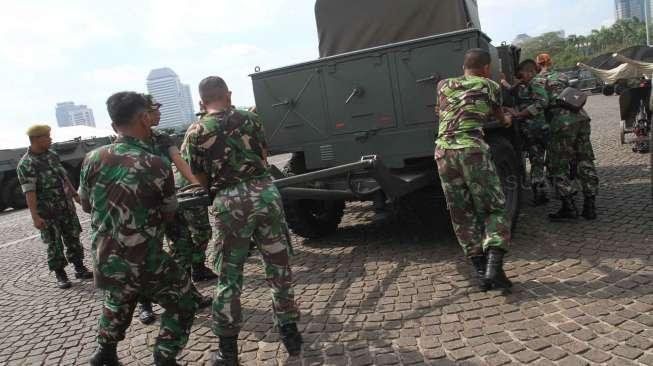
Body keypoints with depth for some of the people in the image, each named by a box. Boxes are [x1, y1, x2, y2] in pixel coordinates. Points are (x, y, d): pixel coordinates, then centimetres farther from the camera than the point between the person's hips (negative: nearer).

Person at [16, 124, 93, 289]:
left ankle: (79, 269, 22)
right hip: (47, 212, -6)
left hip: (67, 207, 6)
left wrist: (75, 195, 21)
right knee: (54, 244, 4)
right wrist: (35, 216, -24)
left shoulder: (52, 155, 6)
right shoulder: (25, 164, -14)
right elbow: (29, 192, -19)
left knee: (73, 239, 11)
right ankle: (60, 275, 15)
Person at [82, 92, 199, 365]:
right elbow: (168, 213, -2)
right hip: (143, 262, -5)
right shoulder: (157, 166, -18)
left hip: (104, 260, 6)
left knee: (118, 303, 34)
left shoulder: (93, 159, -7)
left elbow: (86, 205, 10)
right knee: (184, 303, 17)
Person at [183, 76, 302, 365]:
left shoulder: (196, 132, 2)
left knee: (229, 278, 10)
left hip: (229, 202, -2)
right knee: (279, 267, 13)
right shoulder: (249, 119, 8)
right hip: (265, 193, 2)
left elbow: (200, 179, 5)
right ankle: (290, 332, 25)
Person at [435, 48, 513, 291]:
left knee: (462, 214, 10)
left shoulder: (444, 85, 21)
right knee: (494, 208, 7)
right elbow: (497, 114, 33)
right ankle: (494, 267, -9)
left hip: (443, 150, 4)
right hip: (472, 149, -3)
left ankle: (481, 272, 9)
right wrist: (505, 120, 56)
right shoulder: (490, 86, 15)